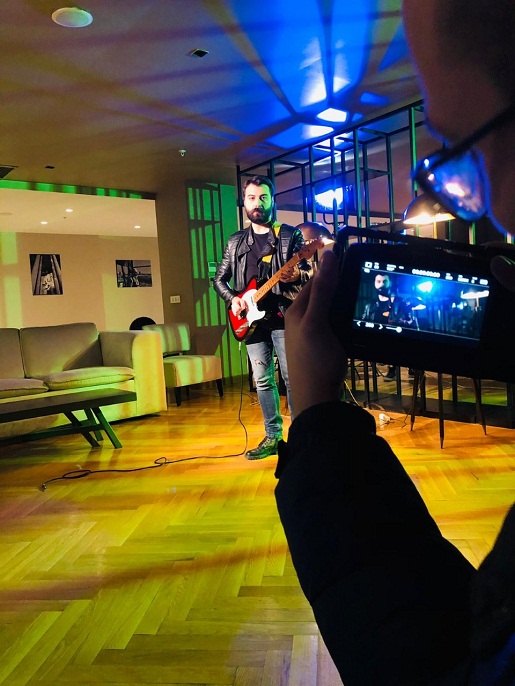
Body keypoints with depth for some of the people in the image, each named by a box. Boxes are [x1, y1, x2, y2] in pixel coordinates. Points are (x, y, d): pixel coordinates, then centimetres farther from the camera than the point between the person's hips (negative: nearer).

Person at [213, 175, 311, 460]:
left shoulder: (291, 235, 3)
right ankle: (273, 436, 19)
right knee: (263, 380, 8)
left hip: (284, 316, -4)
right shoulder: (236, 241, 13)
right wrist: (233, 299, -2)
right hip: (251, 319, 4)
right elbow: (219, 279, 16)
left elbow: (309, 273, 0)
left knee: (292, 378, -5)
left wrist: (297, 275, -23)